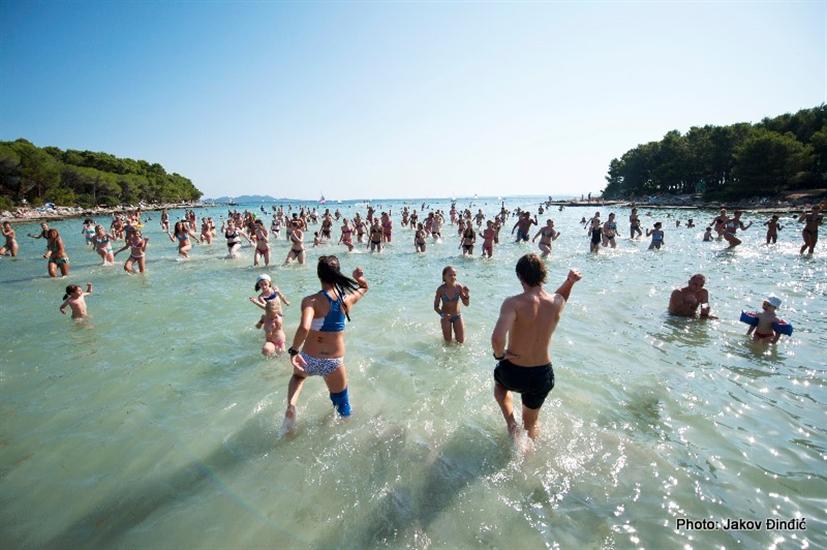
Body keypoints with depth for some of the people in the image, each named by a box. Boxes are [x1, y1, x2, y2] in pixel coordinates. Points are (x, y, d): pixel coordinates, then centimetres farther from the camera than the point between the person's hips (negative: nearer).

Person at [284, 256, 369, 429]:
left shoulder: (311, 301, -19)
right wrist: (360, 278, -3)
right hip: (334, 362, 1)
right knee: (342, 404, 25)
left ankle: (291, 405, 12)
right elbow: (364, 288, 15)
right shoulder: (348, 299, -7)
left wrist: (293, 351, -23)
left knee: (298, 376, 35)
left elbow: (304, 328, -34)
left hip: (309, 359, -1)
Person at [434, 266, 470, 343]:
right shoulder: (441, 289, -20)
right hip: (446, 317, -1)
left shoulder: (459, 287, -17)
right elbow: (436, 307, -12)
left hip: (457, 316, 2)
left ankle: (455, 330, 35)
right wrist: (442, 314, -29)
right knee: (448, 341, 6)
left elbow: (466, 304, -11)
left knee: (461, 341, 6)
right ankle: (446, 332, 37)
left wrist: (467, 295, -29)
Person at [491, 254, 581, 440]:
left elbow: (497, 339, -38)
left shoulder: (514, 303, -25)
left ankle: (511, 424, 19)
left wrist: (499, 354, -18)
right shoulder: (557, 303, -10)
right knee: (531, 424, 30)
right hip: (542, 375, 3)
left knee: (500, 383, 36)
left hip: (513, 373, -3)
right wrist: (570, 281, 3)